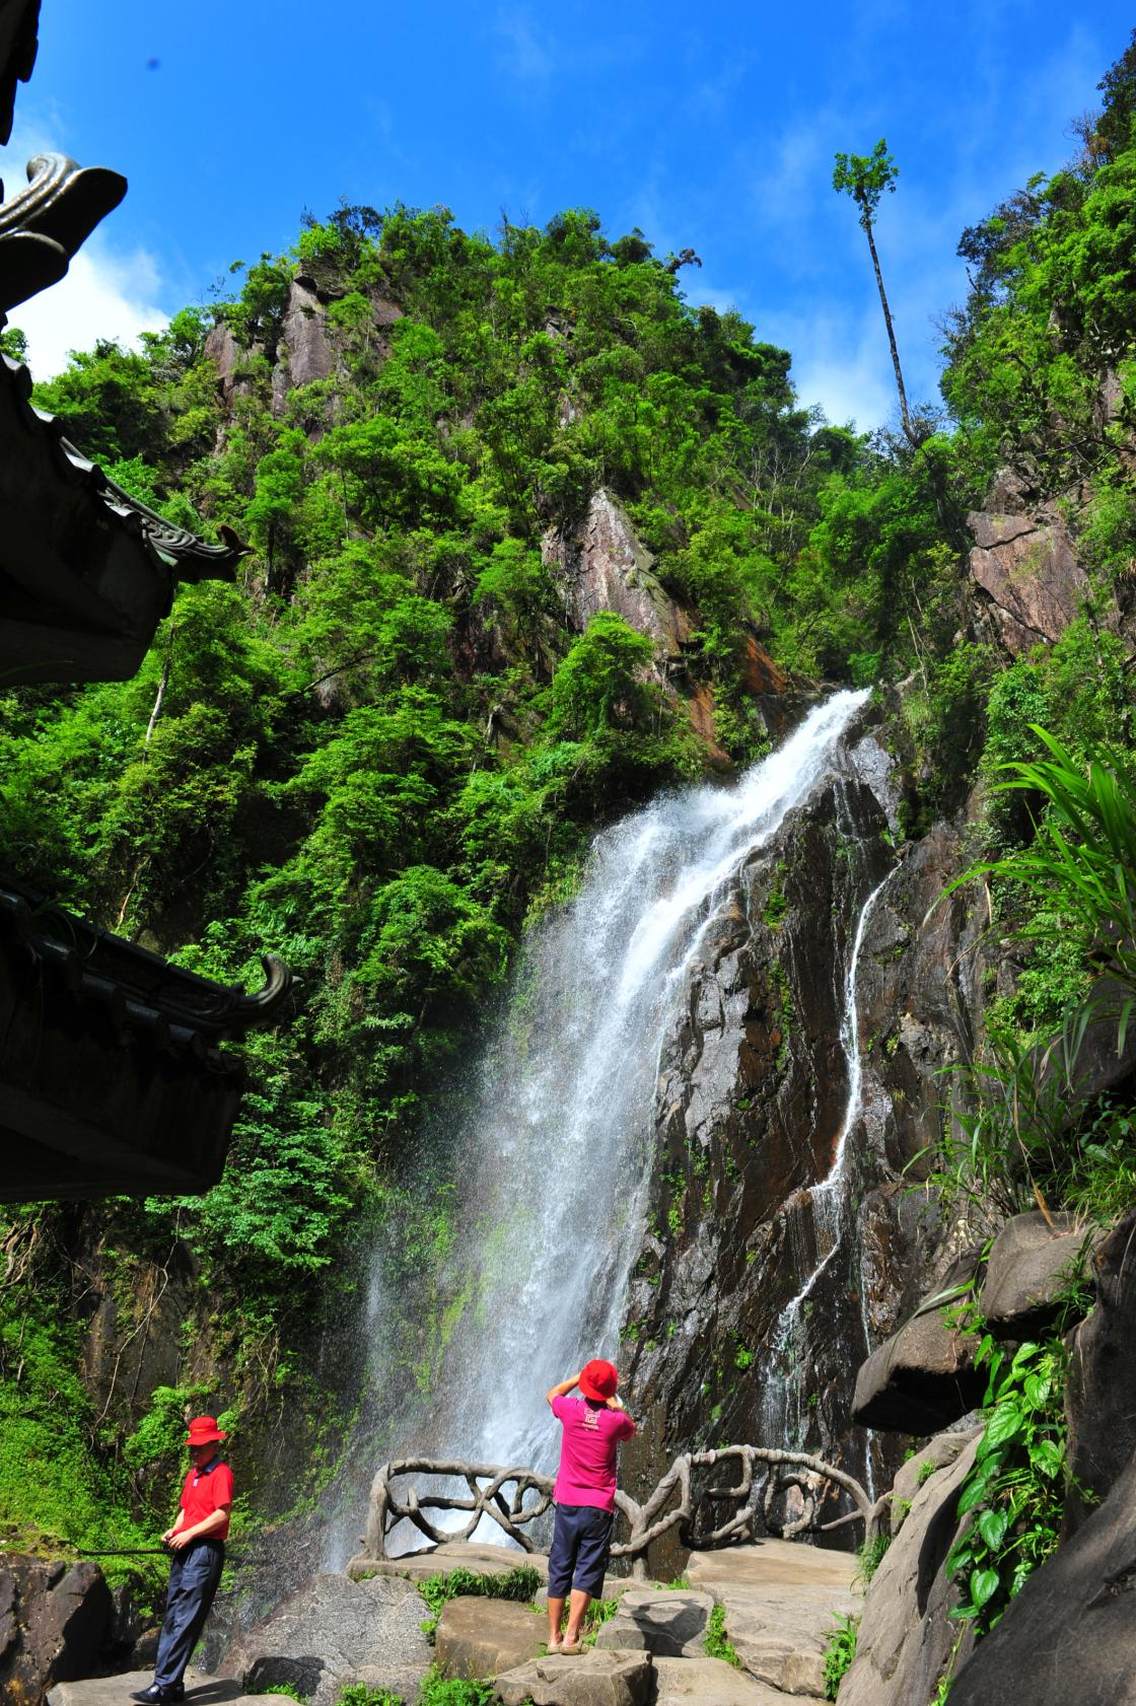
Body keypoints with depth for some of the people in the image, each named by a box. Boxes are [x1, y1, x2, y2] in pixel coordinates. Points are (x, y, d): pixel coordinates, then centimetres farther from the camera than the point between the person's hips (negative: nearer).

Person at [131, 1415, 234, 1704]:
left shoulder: (221, 1473, -9)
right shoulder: (192, 1475, 18)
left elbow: (222, 1514, -17)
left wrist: (188, 1534, -16)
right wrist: (173, 1531, 4)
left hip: (205, 1551, -9)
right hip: (183, 1551, 9)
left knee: (185, 1621, -10)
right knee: (172, 1618, 10)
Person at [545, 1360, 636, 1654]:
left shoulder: (571, 1410, -6)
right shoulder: (614, 1420, -10)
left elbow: (552, 1394, 18)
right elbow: (631, 1431, 15)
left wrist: (579, 1377, 22)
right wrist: (616, 1405, 19)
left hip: (567, 1505, 2)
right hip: (599, 1508, -2)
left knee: (559, 1572, 11)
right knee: (587, 1572, 1)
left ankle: (553, 1637, 15)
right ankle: (571, 1636, -8)